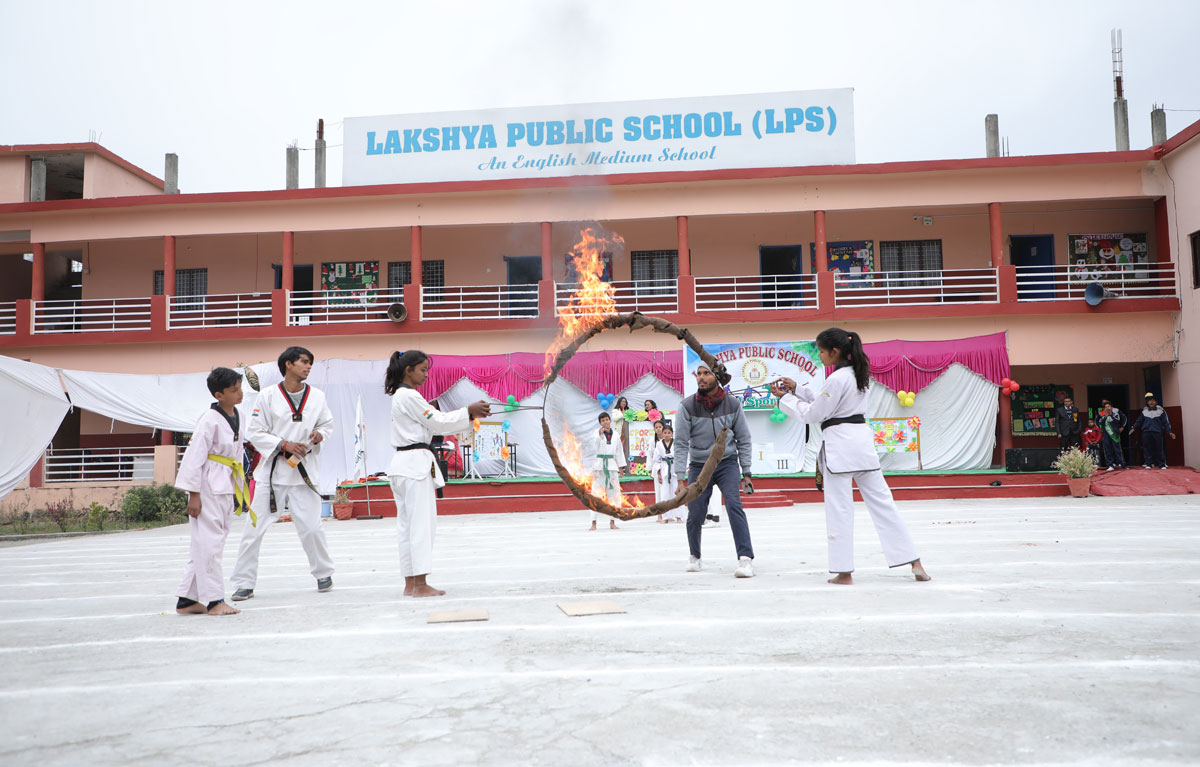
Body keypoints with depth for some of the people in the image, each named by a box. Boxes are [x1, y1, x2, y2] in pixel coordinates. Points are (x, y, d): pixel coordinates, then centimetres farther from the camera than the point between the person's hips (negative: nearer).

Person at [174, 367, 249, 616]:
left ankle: (187, 600, 21)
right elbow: (194, 456, -17)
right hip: (207, 486, -9)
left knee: (204, 544, 13)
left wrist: (238, 488, 20)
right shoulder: (210, 420, -16)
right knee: (208, 542, -3)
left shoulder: (237, 416, 8)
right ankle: (214, 600, 3)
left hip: (226, 486, 9)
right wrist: (193, 495, -18)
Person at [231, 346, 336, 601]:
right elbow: (254, 432, -4)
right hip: (272, 468, -1)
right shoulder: (268, 396, -5)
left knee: (311, 527, 2)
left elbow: (328, 424, 15)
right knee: (254, 529, 1)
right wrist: (284, 444, -15)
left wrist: (320, 434, -8)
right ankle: (244, 583, 13)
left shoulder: (317, 396, 3)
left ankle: (323, 573, 24)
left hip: (303, 469, 1)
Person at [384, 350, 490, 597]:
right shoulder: (409, 396, -13)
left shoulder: (400, 396, 18)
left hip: (403, 465, 10)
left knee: (407, 525, 10)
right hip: (415, 463, -10)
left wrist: (471, 415, 9)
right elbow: (438, 422, -11)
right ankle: (420, 585, -3)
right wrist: (469, 411, -3)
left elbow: (435, 422, 16)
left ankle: (410, 584, 15)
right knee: (421, 523, -6)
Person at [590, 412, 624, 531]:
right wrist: (600, 434, -27)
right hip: (600, 465, -4)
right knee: (596, 493, -5)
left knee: (614, 494, 5)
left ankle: (612, 522, 13)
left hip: (612, 465, 4)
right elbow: (594, 444, -15)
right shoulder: (597, 432, 0)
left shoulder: (615, 434, 9)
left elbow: (619, 451, 15)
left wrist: (621, 466, 14)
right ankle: (594, 523, -3)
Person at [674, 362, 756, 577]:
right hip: (699, 465, 0)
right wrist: (681, 478, -14)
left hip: (727, 463, 0)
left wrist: (746, 473, 1)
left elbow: (744, 440, 3)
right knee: (695, 515, 2)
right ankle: (694, 556, 29)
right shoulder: (688, 406, -10)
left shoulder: (732, 404, -6)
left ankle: (746, 558, -20)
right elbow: (681, 444, -10)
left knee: (734, 505, -20)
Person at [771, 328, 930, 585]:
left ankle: (843, 571, 6)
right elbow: (823, 400, 20)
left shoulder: (837, 379, -16)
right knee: (881, 500, 9)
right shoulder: (856, 373, 13)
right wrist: (796, 389, 14)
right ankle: (914, 562, 10)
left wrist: (785, 398, 0)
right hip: (862, 439, 9)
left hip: (840, 444, -9)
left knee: (839, 508, 0)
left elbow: (813, 414, -9)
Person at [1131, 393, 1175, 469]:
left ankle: (1162, 464, 6)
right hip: (1146, 432, 2)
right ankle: (1148, 463, 8)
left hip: (1157, 432, -2)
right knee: (1147, 449, 1)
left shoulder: (1160, 411, 6)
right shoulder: (1144, 411, 11)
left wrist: (1169, 432, -1)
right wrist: (1134, 428, 7)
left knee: (1159, 449, -2)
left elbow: (1166, 422, 5)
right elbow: (1139, 421, 16)